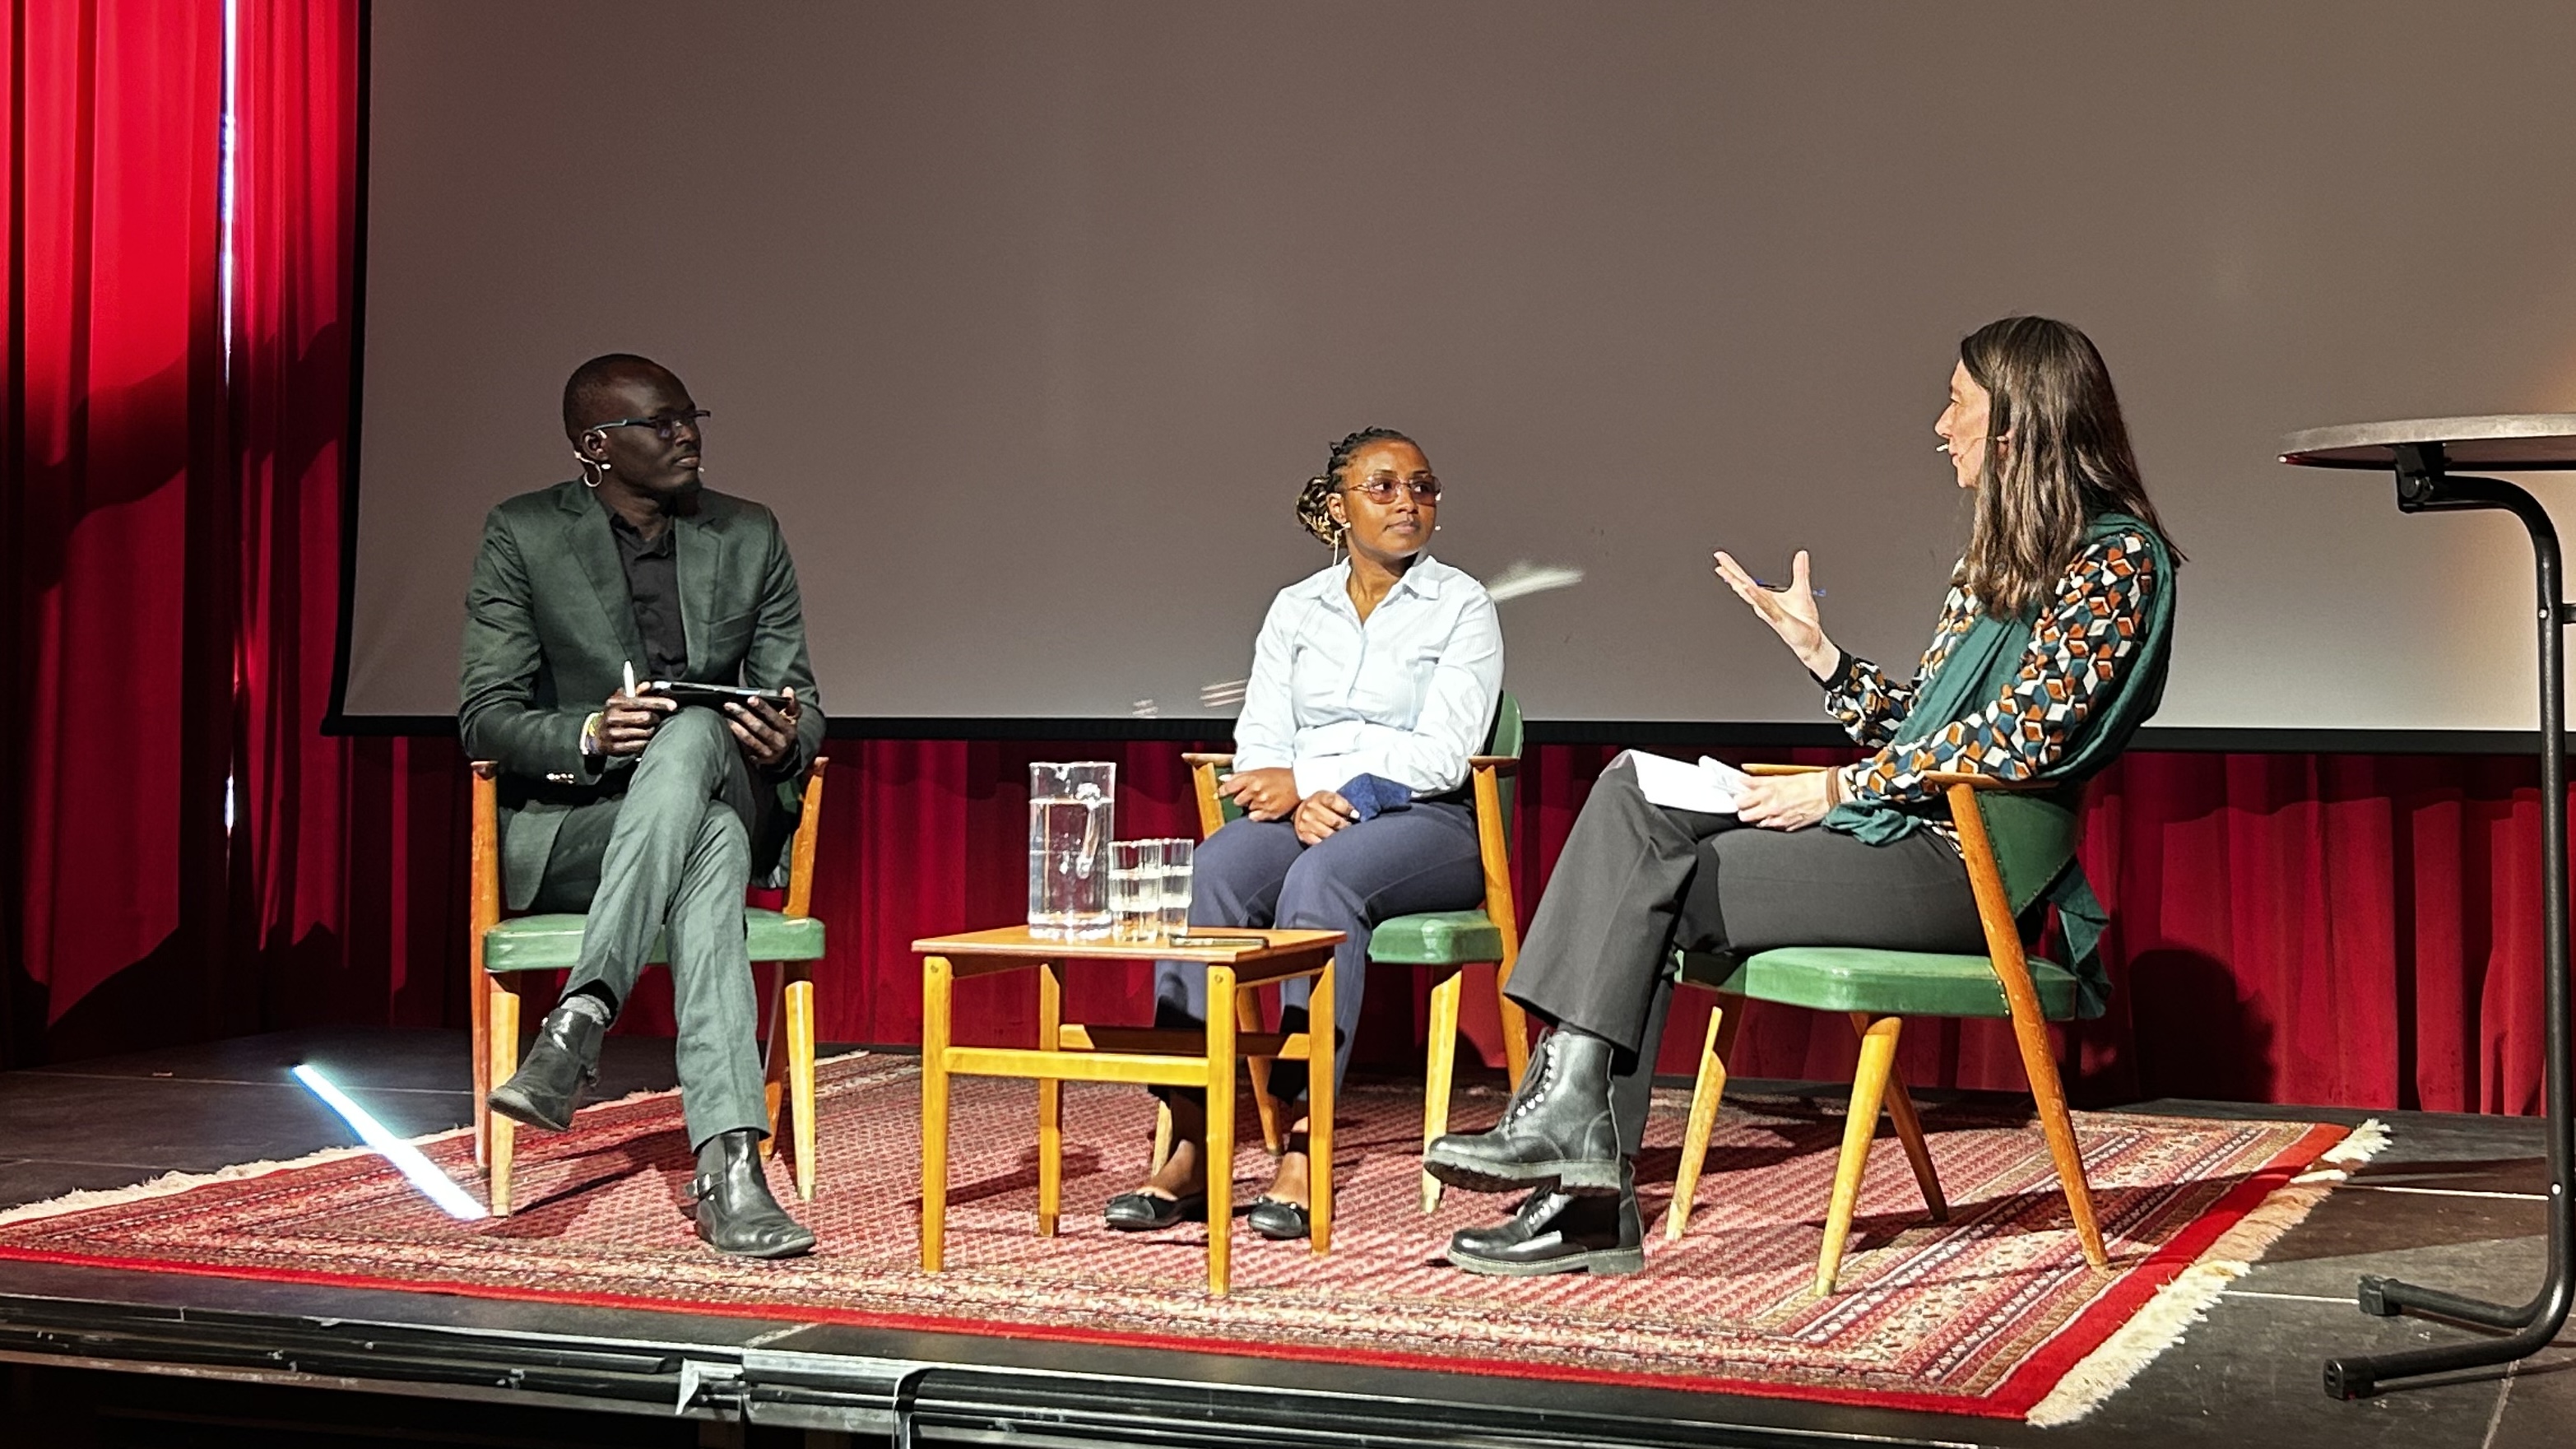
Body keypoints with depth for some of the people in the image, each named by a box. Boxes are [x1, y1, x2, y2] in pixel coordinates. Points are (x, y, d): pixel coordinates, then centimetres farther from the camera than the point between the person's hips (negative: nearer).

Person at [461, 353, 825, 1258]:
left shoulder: (749, 537, 10)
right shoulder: (523, 537, 1)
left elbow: (800, 702, 8)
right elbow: (486, 720, -5)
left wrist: (787, 736, -18)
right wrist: (590, 735, -26)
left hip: (721, 802, 2)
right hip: (561, 826, -2)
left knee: (693, 731, -37)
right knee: (710, 847, -38)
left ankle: (581, 1017, -47)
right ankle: (728, 1159, -51)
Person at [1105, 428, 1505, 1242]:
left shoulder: (1462, 608, 2)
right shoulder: (1295, 609, 15)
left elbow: (1441, 755, -9)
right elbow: (1259, 743, 7)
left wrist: (1311, 778, -16)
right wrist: (1299, 801, -15)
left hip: (1423, 819, -3)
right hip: (1302, 812, 3)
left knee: (1322, 878, -37)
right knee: (1214, 869, -31)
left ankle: (1302, 1153, -41)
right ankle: (1188, 1152, -37)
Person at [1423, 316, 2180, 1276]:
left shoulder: (2116, 557, -6)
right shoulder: (2000, 554, 23)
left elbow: (2019, 738, -16)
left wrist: (1838, 788, -13)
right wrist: (1817, 650, 11)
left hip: (1968, 867, -9)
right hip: (1894, 834, 9)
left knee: (1662, 879, -19)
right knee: (1634, 792, -9)